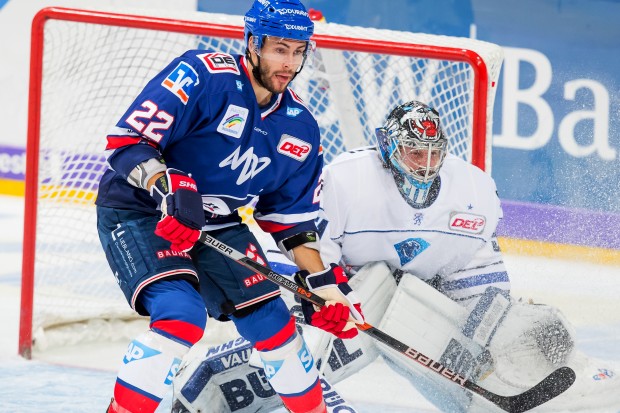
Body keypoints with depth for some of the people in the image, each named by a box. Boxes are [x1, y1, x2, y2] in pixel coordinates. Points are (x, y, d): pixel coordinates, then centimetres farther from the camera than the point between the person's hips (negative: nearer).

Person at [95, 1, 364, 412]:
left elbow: (292, 217, 8)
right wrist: (171, 189, -40)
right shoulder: (202, 75, -23)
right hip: (138, 212, -7)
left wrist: (324, 281, -2)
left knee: (273, 324, 5)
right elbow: (127, 140, -26)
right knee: (182, 316, -28)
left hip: (217, 224, 7)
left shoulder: (300, 126, -1)